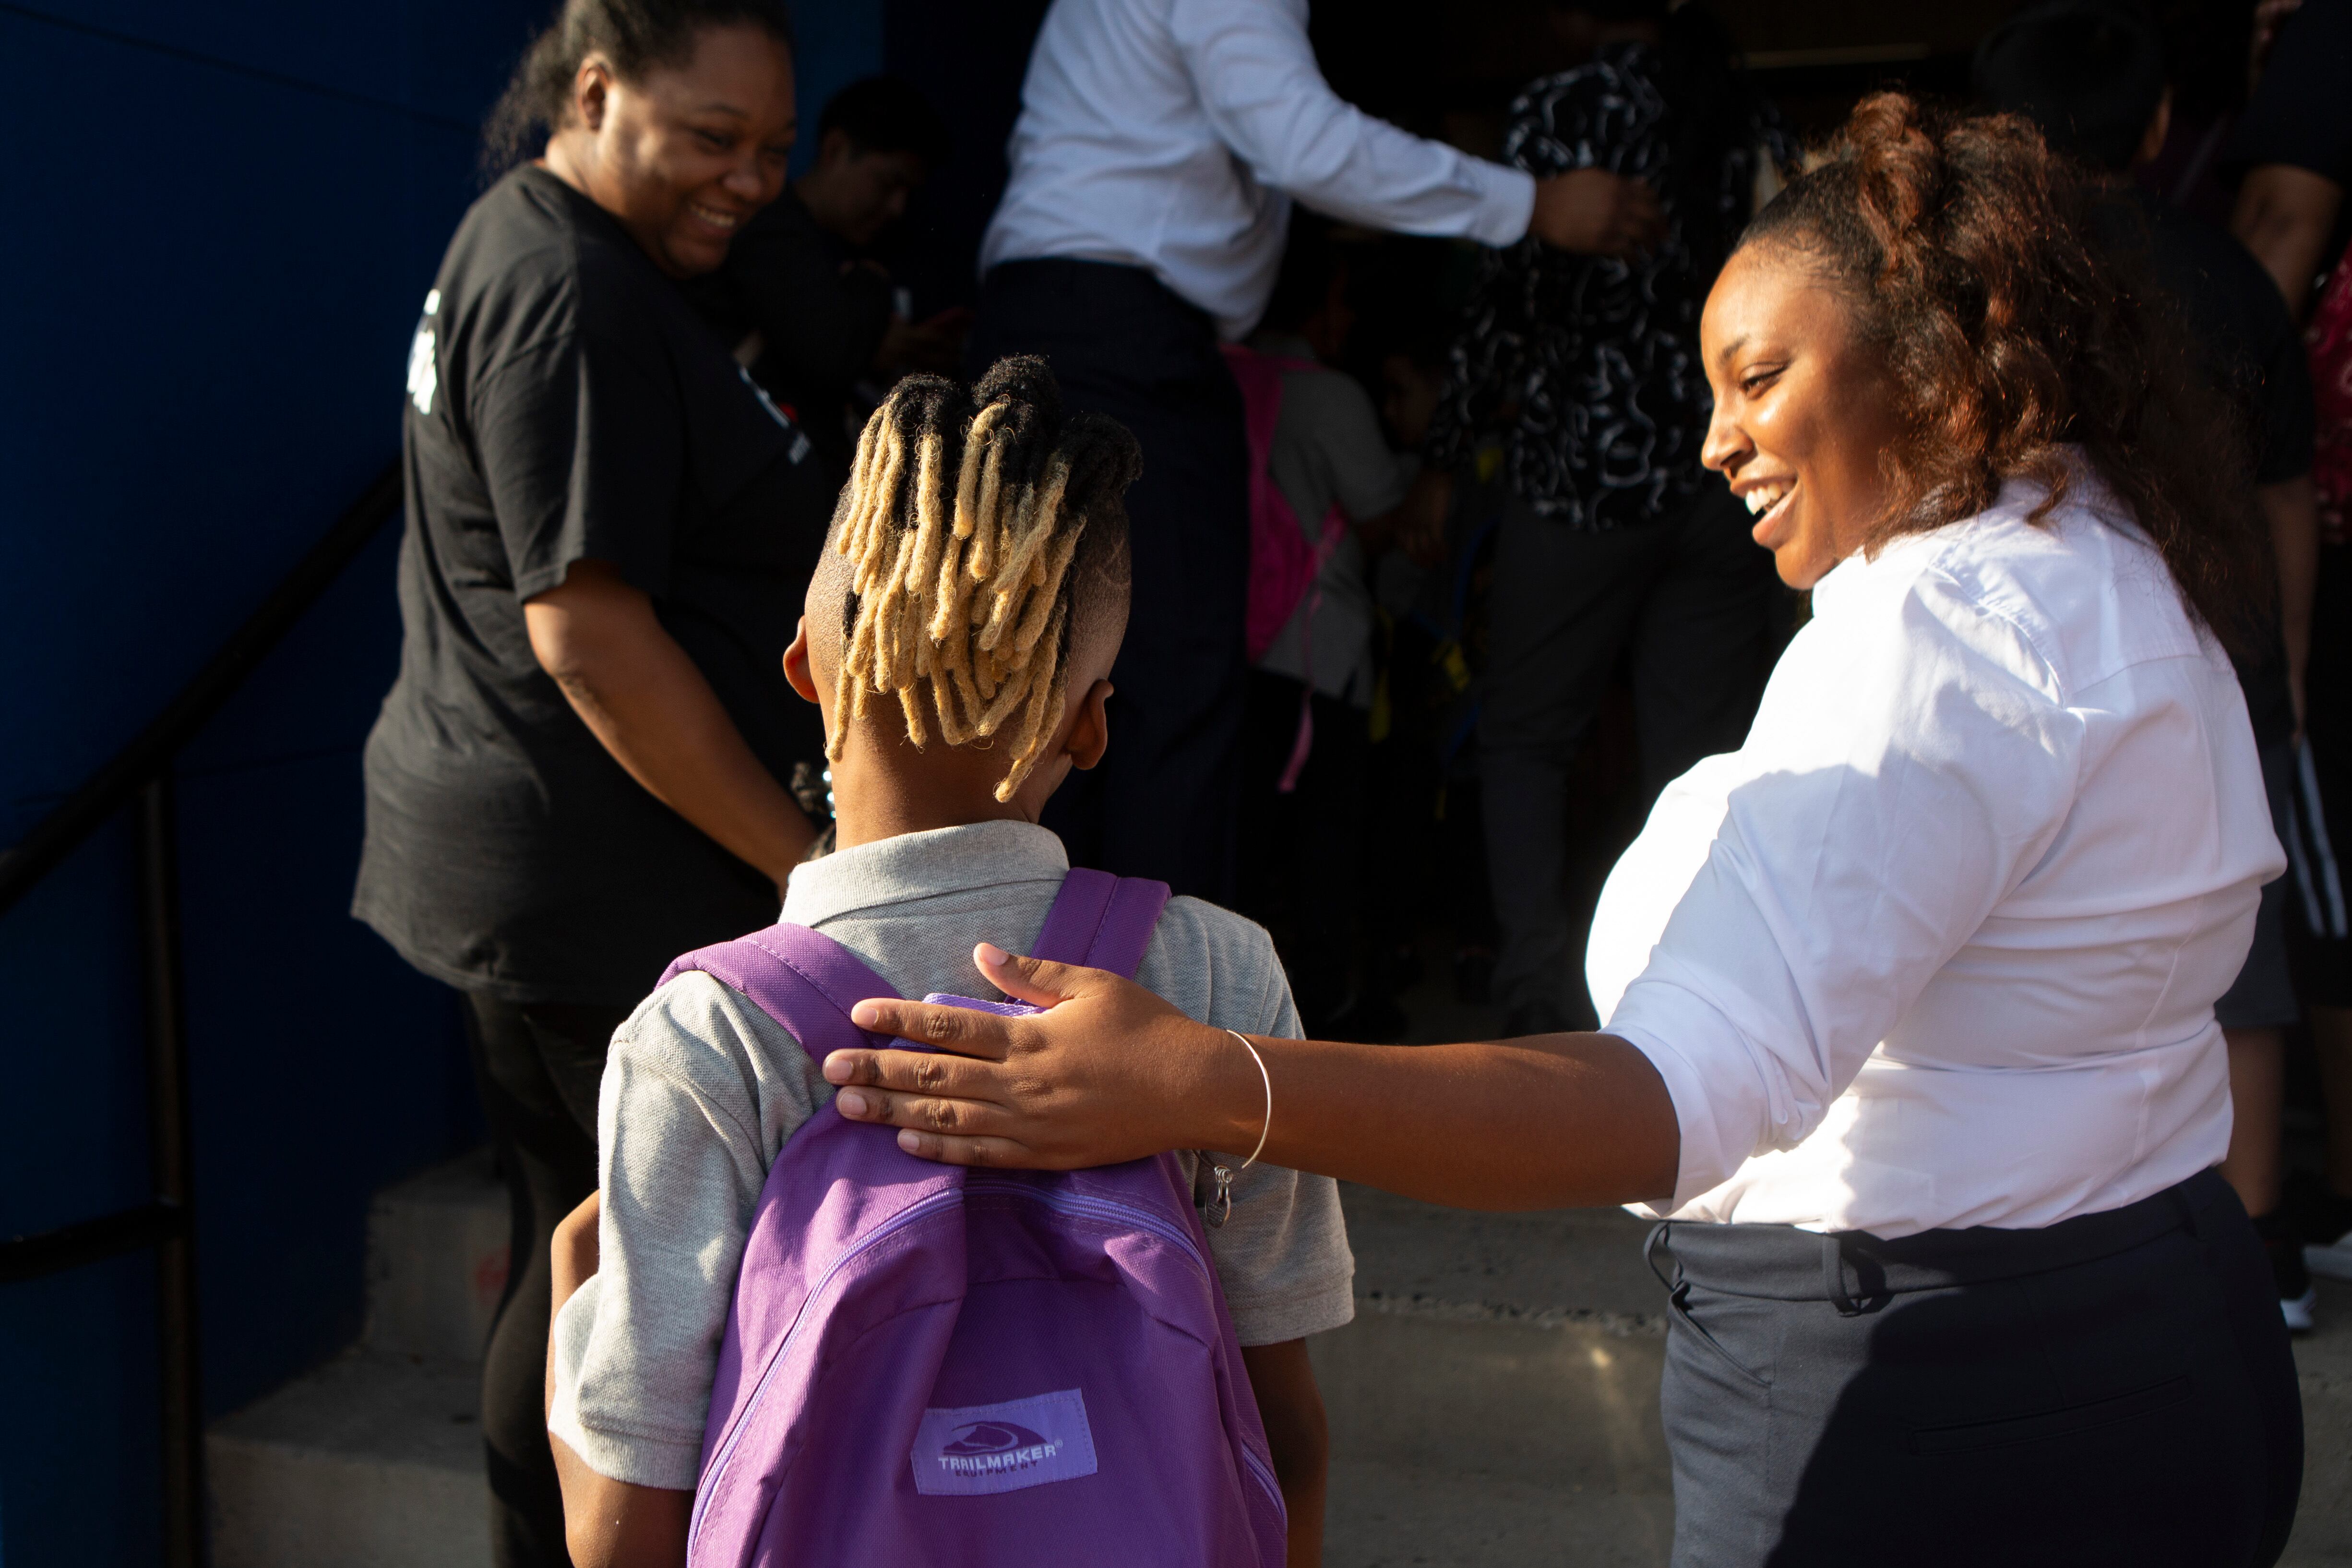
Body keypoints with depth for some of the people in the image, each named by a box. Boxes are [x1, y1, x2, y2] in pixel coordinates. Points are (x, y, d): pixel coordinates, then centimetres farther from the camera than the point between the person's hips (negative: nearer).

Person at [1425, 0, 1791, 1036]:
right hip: (1728, 479, 4)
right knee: (1700, 749, 6)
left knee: (1524, 736, 8)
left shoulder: (1562, 111, -6)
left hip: (1585, 473, -4)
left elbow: (1510, 301, -7)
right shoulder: (1754, 117, 9)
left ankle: (1542, 989, -2)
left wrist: (1447, 454, 3)